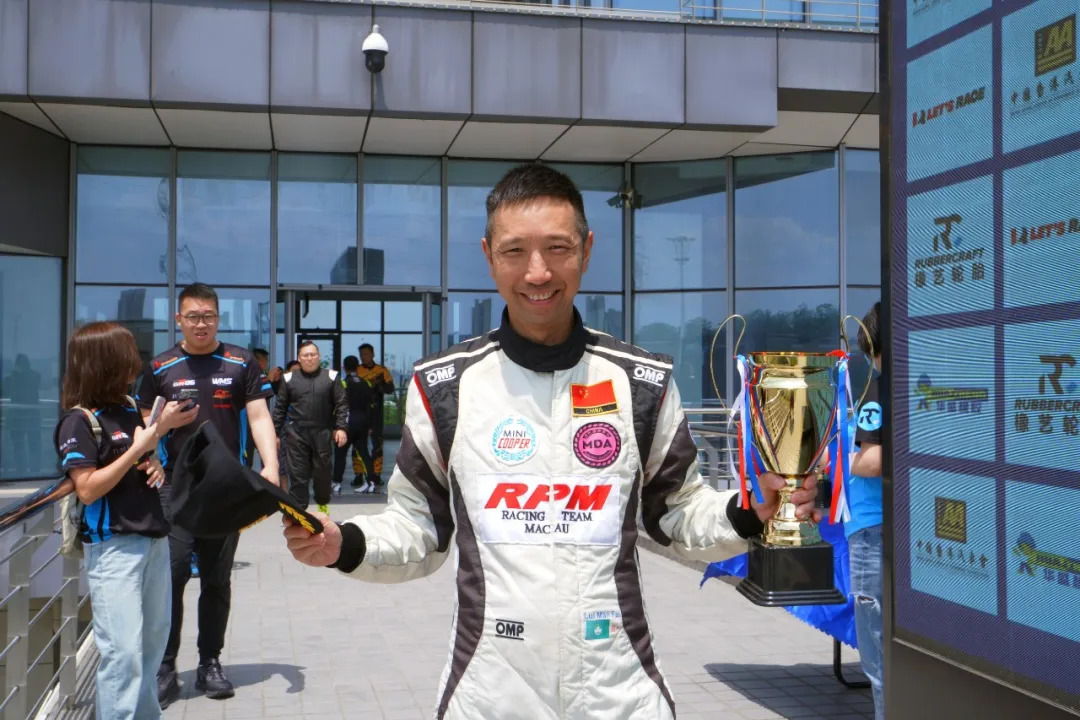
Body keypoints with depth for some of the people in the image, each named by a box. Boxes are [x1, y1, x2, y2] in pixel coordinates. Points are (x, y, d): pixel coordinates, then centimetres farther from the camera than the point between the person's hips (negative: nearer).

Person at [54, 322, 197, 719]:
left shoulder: (129, 410, 10)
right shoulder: (79, 420, -11)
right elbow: (87, 489, -18)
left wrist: (156, 468, 2)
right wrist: (138, 450, -18)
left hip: (154, 539, 8)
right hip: (113, 546, -8)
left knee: (153, 641, 15)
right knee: (123, 650, -8)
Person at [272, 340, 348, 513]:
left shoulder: (331, 377, 4)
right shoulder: (289, 379, 5)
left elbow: (341, 405, 2)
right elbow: (280, 408, 8)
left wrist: (341, 428, -8)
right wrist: (275, 432, 5)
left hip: (322, 433, 0)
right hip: (296, 434, 0)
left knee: (323, 473, 11)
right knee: (298, 474, -1)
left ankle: (323, 505, 33)